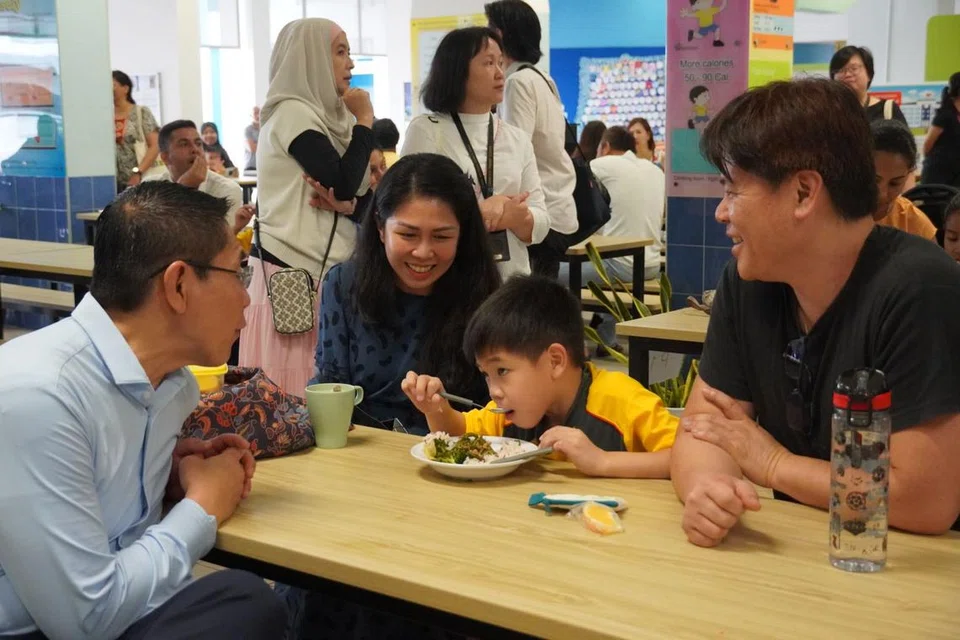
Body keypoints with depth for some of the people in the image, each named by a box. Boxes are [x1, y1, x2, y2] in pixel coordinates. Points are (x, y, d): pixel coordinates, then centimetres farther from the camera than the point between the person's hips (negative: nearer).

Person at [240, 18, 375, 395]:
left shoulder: (321, 114, 16)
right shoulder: (293, 113, -10)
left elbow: (344, 190, 16)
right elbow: (344, 183, -17)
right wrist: (365, 120, -5)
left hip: (318, 266, 8)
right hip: (294, 271, -8)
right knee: (296, 393, -7)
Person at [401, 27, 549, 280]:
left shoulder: (518, 139, 8)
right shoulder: (425, 130, -3)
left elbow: (539, 224, 2)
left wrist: (516, 219, -18)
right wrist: (478, 213, -22)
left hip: (511, 280, 4)